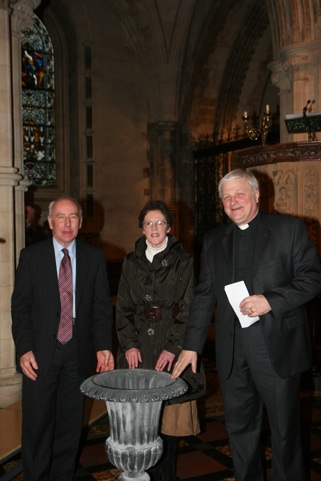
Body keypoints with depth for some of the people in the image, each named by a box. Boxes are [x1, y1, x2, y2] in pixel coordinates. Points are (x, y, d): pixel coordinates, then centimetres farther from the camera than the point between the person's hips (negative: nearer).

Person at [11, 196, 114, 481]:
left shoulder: (94, 257, 4)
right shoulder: (31, 256, 1)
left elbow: (102, 305, 3)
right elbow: (20, 305, -1)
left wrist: (103, 346, -6)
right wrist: (24, 349, -9)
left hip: (79, 352, 1)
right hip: (41, 353, -1)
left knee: (70, 423, 12)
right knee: (37, 423, 6)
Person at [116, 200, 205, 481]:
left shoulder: (183, 262, 0)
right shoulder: (132, 262, 10)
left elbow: (188, 308, -4)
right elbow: (123, 307, 8)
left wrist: (173, 347, -13)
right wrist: (129, 344, -4)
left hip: (171, 348, -2)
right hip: (138, 349, 3)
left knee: (169, 416, 1)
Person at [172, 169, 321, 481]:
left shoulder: (289, 228, -1)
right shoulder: (214, 240, 11)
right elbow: (204, 297, 11)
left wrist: (271, 300, -19)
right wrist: (191, 346, 6)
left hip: (277, 348, -4)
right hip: (232, 352, 4)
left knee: (285, 429, 7)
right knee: (239, 428, 14)